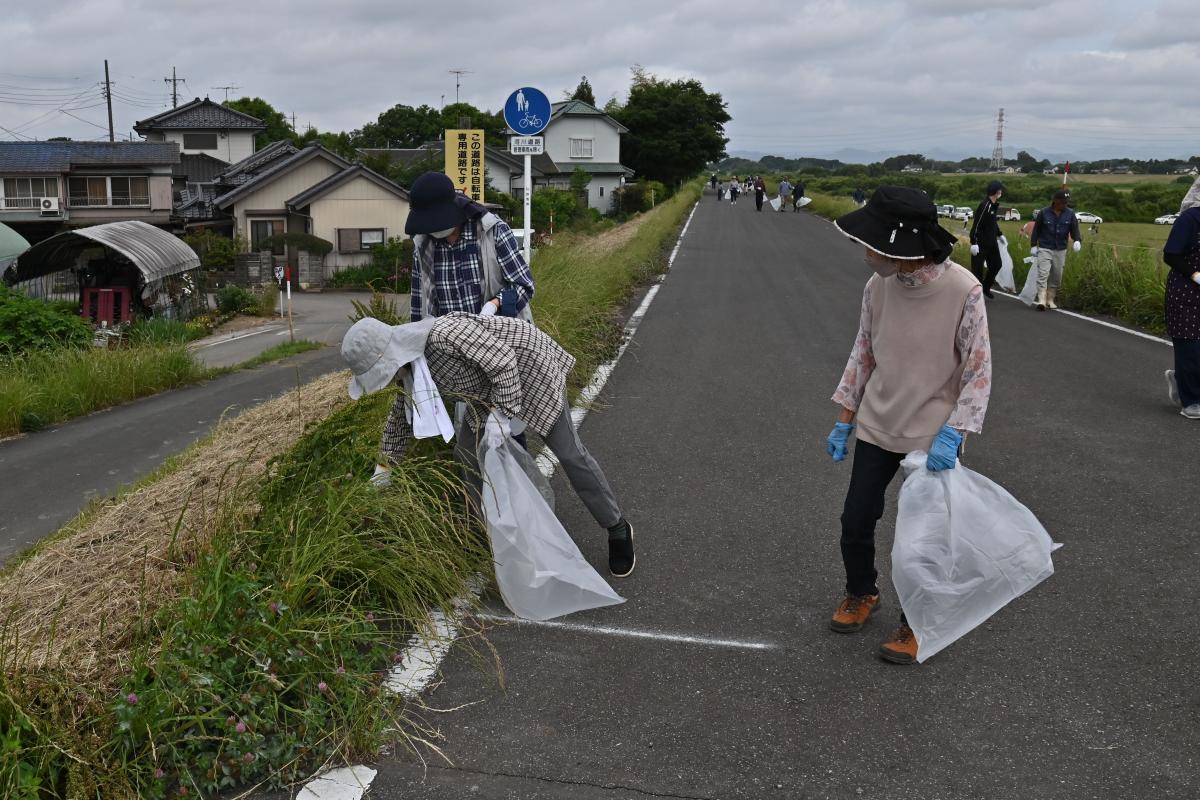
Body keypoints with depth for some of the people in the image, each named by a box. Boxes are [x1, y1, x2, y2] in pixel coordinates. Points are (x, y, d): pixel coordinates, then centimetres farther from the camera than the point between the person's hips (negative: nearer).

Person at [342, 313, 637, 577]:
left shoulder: (443, 334, -35)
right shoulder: (409, 362, -6)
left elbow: (502, 359, -29)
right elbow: (401, 413, 11)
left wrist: (502, 413, -28)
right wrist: (384, 466, 17)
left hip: (529, 367, -8)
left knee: (568, 451, -3)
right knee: (467, 448, 6)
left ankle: (617, 529, 12)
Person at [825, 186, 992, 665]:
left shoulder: (963, 291, -21)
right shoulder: (879, 286, -9)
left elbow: (979, 371, -13)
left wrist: (951, 434, -20)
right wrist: (844, 421, 7)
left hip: (934, 436, -4)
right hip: (877, 426, 4)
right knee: (855, 520, 10)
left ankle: (915, 624, 29)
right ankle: (861, 594, 38)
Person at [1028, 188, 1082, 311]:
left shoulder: (1070, 213, 3)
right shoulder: (1044, 213, -4)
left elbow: (1074, 229, 3)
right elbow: (1036, 230, 2)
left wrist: (1077, 241, -16)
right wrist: (1033, 245, 0)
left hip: (1060, 250, 3)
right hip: (1044, 249, -3)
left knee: (1056, 277, 6)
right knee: (1043, 274, -14)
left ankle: (1050, 300, 17)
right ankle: (1041, 300, -17)